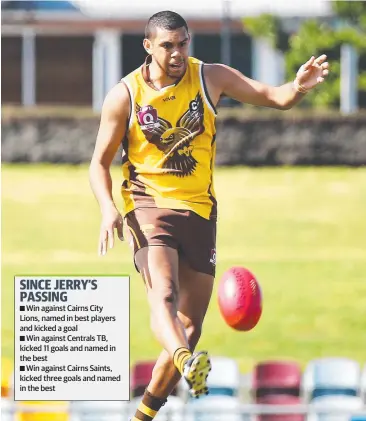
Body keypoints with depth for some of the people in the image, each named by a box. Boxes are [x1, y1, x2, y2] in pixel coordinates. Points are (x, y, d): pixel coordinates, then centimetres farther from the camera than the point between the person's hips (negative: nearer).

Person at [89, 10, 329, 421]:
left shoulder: (211, 78, 2)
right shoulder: (125, 95, -4)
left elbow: (275, 98, 0)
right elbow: (99, 162, 2)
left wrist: (299, 87, -24)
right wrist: (108, 209, -16)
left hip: (199, 211, 4)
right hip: (148, 205, -4)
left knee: (191, 326, 5)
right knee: (163, 294, -31)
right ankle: (186, 362, -58)